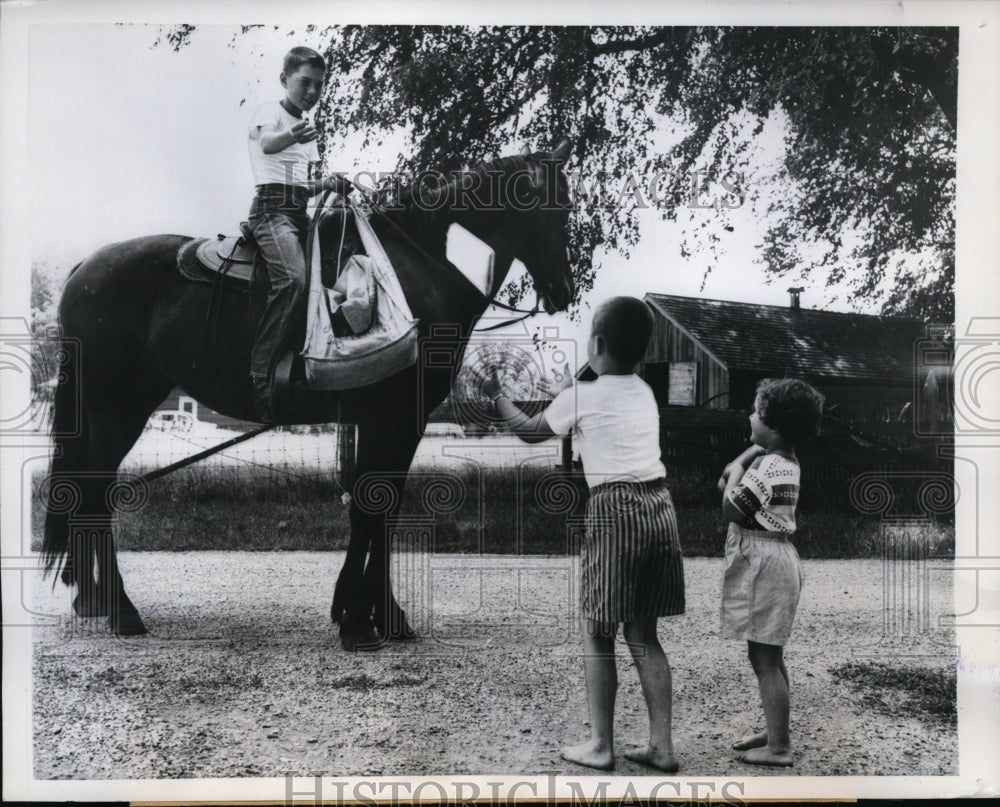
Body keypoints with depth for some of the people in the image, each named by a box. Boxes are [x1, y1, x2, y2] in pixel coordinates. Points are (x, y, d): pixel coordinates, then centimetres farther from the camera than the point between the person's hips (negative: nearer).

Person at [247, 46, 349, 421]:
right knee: (293, 281, -30)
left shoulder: (307, 127, 26)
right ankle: (259, 378, -32)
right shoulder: (270, 111, 2)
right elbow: (267, 143, -24)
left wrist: (328, 183, 7)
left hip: (300, 211, 9)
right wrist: (291, 136, -46)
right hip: (272, 206, -9)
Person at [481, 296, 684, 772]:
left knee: (598, 633, 5)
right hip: (658, 507, 7)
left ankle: (600, 746, 11)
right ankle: (661, 746, 13)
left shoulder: (580, 397, -3)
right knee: (643, 634, 12)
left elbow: (529, 432, 13)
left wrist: (496, 396, 27)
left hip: (615, 511, -6)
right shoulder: (644, 393, 14)